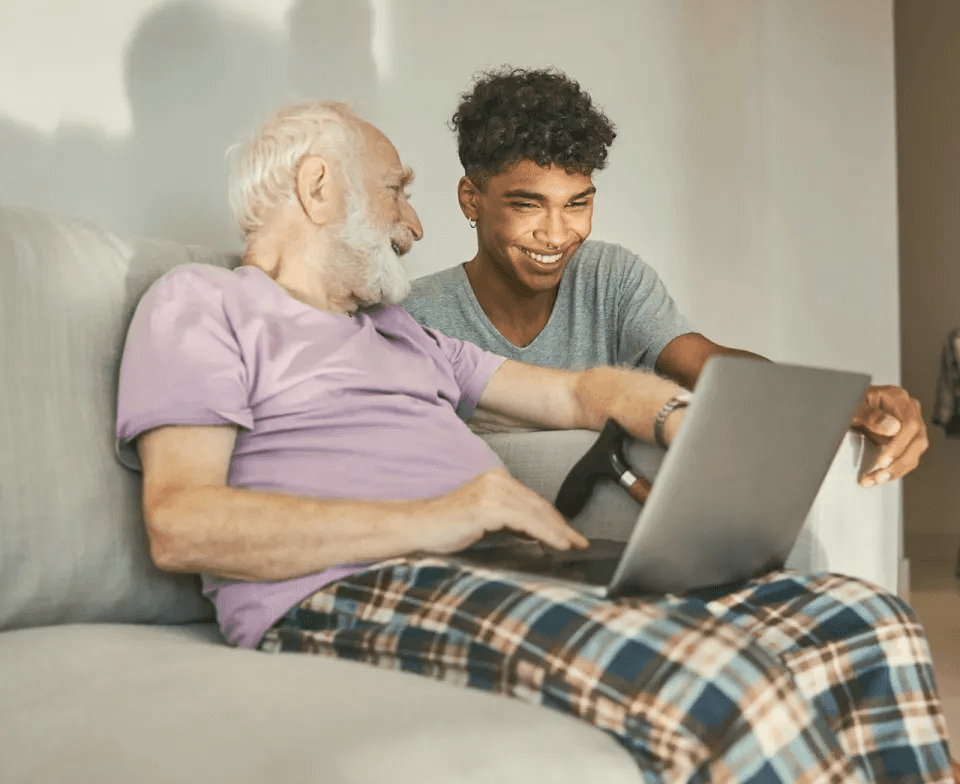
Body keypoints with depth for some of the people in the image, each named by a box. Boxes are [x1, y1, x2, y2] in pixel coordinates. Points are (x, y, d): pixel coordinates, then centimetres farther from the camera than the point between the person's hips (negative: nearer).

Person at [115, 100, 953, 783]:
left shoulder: (403, 333, 32)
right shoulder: (203, 303, 10)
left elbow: (577, 391, 31)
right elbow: (180, 524, -6)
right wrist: (425, 521, -15)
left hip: (510, 569, 8)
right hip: (345, 595, -7)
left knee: (863, 625, -11)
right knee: (714, 687, -35)